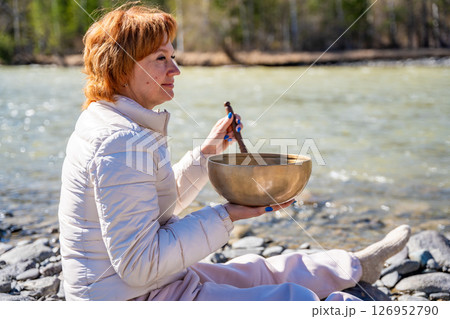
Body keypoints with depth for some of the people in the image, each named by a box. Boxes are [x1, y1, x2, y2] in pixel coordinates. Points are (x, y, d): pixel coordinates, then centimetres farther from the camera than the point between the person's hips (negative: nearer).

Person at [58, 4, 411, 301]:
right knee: (296, 298, -9)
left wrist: (206, 153, 11)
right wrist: (226, 215, -22)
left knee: (258, 270, 24)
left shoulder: (110, 123, 8)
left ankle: (357, 264, 45)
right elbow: (138, 264, -27)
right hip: (137, 300, -10)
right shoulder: (120, 143, -26)